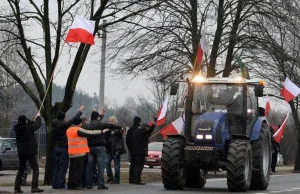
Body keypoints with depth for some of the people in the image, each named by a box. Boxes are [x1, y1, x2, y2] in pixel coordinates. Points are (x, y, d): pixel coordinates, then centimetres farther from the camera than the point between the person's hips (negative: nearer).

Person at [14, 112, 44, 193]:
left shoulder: (17, 128, 5)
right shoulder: (28, 127, -11)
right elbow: (38, 124, 5)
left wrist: (34, 120, 30)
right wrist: (38, 117, 24)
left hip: (21, 152, 6)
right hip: (30, 152, -6)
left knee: (21, 170, 15)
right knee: (35, 169, -4)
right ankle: (34, 187, -17)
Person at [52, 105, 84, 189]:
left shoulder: (54, 127, 11)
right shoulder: (63, 125, -13)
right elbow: (73, 120, -13)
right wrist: (80, 111, -2)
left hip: (56, 147, 8)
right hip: (63, 148, -8)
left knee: (57, 167, 11)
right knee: (63, 167, -4)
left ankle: (55, 184, 10)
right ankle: (61, 184, -7)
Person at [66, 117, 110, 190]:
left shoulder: (69, 130, 12)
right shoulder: (78, 130, -13)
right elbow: (90, 133, -12)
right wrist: (102, 131, -6)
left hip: (71, 153, 8)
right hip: (79, 152, -8)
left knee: (72, 169, 12)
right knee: (78, 169, -5)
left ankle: (70, 184, 14)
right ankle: (75, 185, -7)